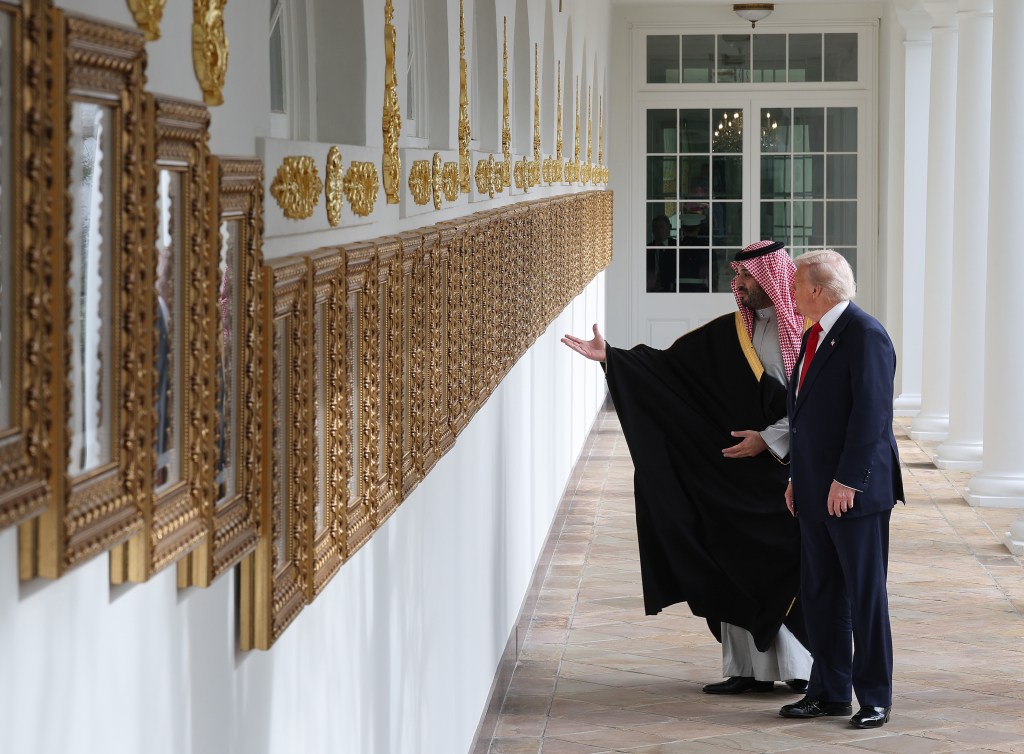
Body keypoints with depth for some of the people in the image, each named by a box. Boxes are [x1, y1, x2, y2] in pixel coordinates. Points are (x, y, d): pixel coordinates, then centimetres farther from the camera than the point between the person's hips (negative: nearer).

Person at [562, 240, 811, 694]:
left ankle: (805, 668, 7)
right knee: (739, 566, 5)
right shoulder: (728, 332, 10)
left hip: (791, 468, -5)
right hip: (740, 473, 5)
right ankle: (751, 668, 13)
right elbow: (668, 365, 7)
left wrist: (769, 438, -13)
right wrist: (610, 357, -1)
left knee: (790, 568, -4)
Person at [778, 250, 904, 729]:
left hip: (855, 492, -9)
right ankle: (830, 693, 20)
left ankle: (875, 699, 7)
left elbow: (871, 413, -20)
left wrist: (847, 481, -21)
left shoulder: (866, 336, -15)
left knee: (866, 597, -1)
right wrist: (797, 476, 17)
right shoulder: (815, 334, 15)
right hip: (816, 492, 9)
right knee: (820, 595, 12)